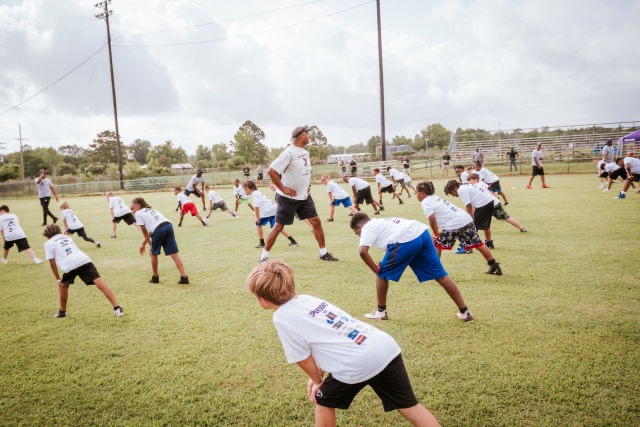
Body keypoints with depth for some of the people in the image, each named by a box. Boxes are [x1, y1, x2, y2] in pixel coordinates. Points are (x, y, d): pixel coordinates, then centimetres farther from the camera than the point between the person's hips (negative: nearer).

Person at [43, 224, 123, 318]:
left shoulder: (48, 244, 18)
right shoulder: (67, 237, 33)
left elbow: (52, 263, 13)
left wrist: (58, 279, 19)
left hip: (70, 265, -3)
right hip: (84, 260, 3)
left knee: (63, 286, 26)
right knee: (100, 284, -8)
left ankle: (62, 312, 37)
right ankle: (117, 308, -16)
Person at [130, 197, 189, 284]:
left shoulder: (138, 213, 13)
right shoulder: (150, 210, 33)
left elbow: (145, 232, 11)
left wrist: (151, 244, 19)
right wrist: (144, 243, 36)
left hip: (158, 229, -6)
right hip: (168, 225, 6)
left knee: (154, 254, 17)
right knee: (174, 254, 3)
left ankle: (155, 277, 29)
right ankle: (184, 277, -4)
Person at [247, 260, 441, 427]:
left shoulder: (281, 317, -4)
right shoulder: (306, 299, 17)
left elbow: (303, 358, 3)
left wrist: (317, 380, 21)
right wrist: (319, 375, 27)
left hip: (357, 364, -7)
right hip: (387, 347, 7)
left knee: (323, 401, 21)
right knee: (409, 406, 16)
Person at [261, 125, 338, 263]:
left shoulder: (305, 152, 7)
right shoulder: (289, 153, -19)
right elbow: (271, 171, -23)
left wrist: (308, 185, 12)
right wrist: (282, 188, -21)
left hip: (304, 196, 7)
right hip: (288, 198, -7)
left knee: (316, 221, 5)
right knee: (278, 226, 0)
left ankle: (323, 253, 17)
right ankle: (264, 257, 12)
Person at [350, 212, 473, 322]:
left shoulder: (368, 228, 11)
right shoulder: (382, 222, 35)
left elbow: (363, 251, -5)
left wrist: (376, 269, 6)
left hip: (406, 241, -8)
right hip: (422, 232, 8)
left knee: (382, 274, 14)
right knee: (440, 275, 13)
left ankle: (381, 312, 24)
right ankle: (464, 312, 18)